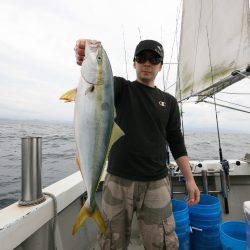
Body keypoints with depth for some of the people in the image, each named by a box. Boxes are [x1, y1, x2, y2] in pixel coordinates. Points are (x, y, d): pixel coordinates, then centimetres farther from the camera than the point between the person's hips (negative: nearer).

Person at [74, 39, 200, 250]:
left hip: (156, 183, 2)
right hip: (118, 180, -1)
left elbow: (176, 142, 10)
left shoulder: (169, 101, 11)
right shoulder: (121, 88, 5)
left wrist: (190, 180, 4)